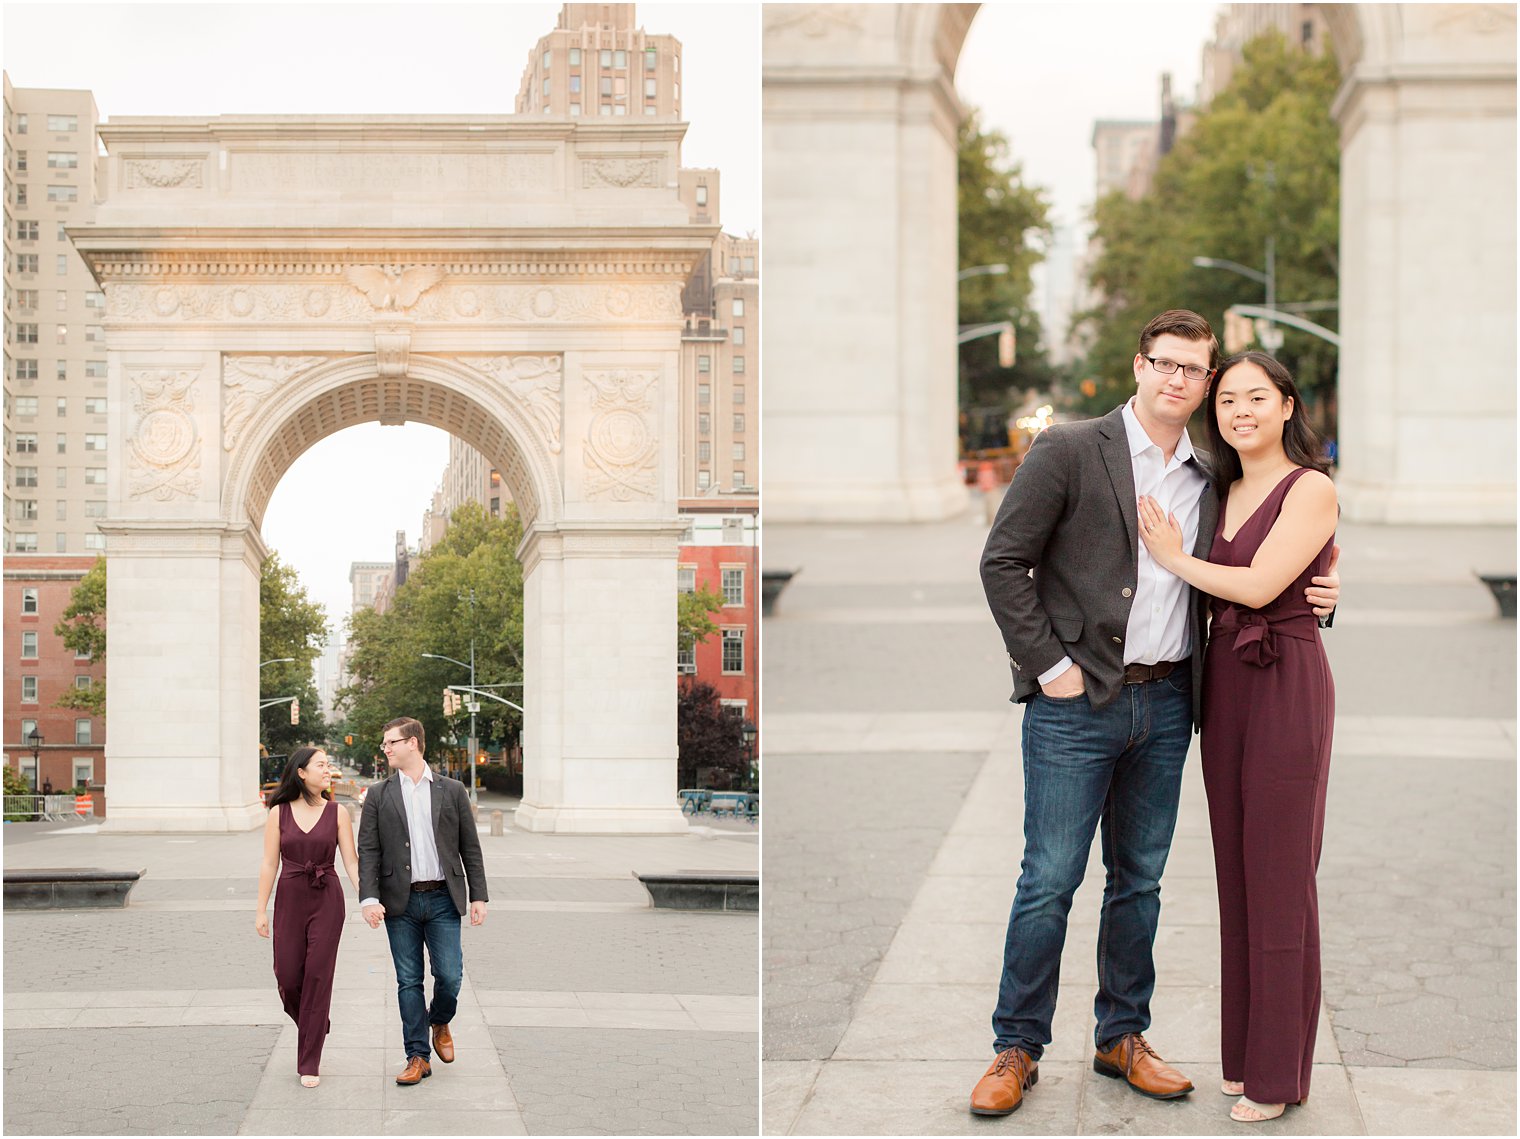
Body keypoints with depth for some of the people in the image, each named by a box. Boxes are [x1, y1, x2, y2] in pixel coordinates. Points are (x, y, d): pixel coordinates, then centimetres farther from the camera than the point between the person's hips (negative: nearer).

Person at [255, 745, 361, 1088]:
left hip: (327, 900, -1)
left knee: (318, 976, -4)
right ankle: (316, 1027, 33)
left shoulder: (336, 813, 0)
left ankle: (309, 1064, 3)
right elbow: (270, 864, 2)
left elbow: (351, 861, -1)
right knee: (288, 977, 1)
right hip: (290, 899, 1)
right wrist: (261, 910, -1)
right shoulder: (279, 812, 1)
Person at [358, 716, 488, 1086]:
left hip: (442, 899, -1)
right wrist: (370, 898, -12)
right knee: (408, 982, 3)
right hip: (401, 902, 1)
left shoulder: (452, 791, 5)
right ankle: (418, 1056, 11)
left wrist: (478, 896, 1)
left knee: (450, 976, -4)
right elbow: (368, 851, 1)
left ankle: (440, 1023, 27)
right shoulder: (379, 796, 6)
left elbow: (470, 847, 6)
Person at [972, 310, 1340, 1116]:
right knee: (1050, 880, -2)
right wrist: (1048, 665, -11)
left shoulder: (1209, 480, 11)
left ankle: (1122, 1037, 26)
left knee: (1139, 880, 13)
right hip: (1077, 702, -5)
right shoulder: (1068, 452, -5)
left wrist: (1310, 596, 1)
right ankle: (1017, 1048, 10)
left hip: (1165, 706, 5)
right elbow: (1002, 561, -7)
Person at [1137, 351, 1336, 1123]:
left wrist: (1174, 559, -3)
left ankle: (1279, 1071, 8)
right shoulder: (1228, 491, 13)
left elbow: (1259, 585, -17)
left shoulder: (1311, 489, -9)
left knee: (1279, 876, -2)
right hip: (1222, 683, 7)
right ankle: (1242, 1051, 22)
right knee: (1236, 871, 11)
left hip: (1286, 687, -7)